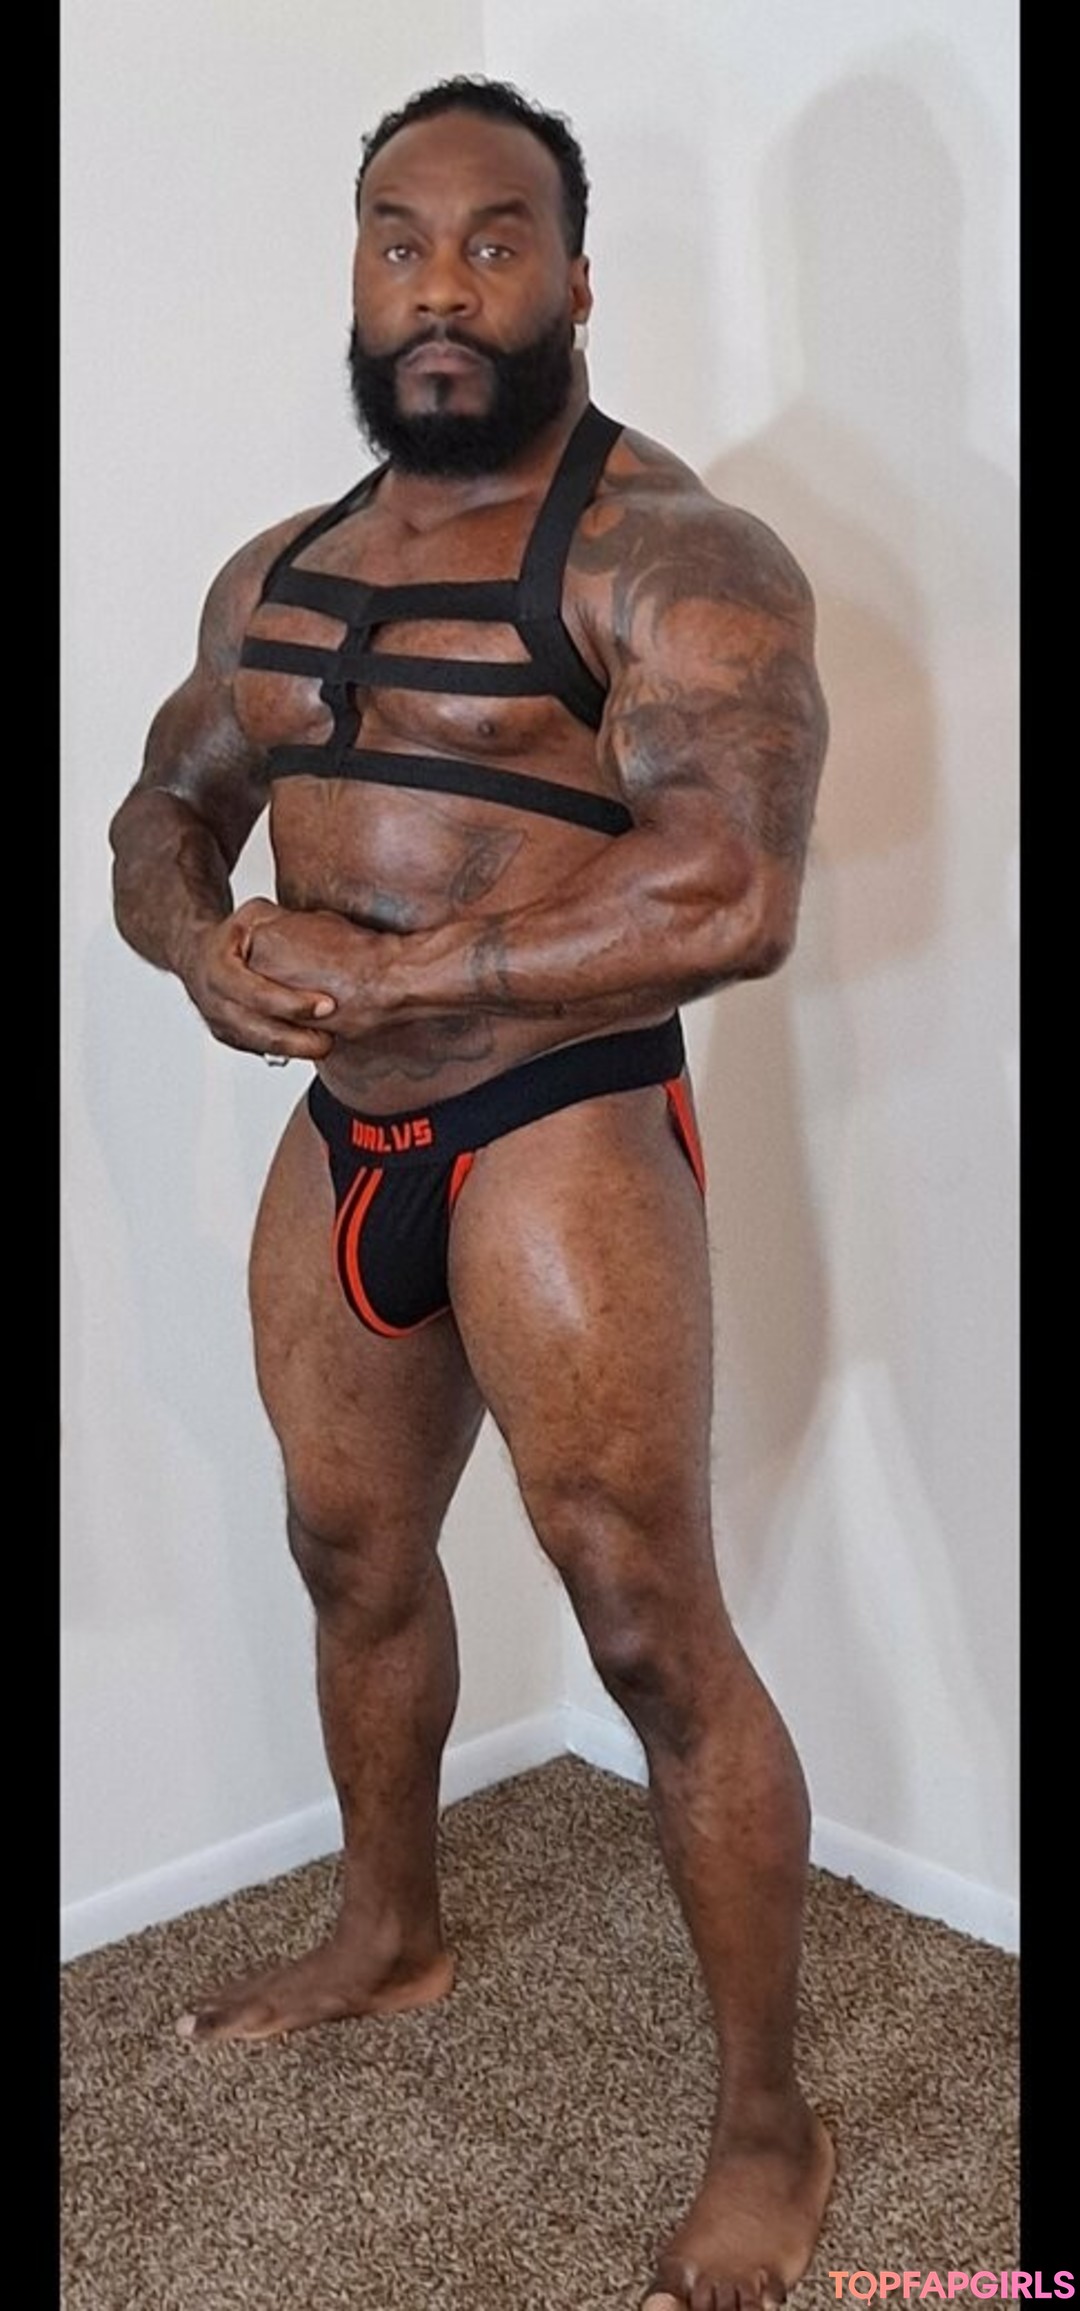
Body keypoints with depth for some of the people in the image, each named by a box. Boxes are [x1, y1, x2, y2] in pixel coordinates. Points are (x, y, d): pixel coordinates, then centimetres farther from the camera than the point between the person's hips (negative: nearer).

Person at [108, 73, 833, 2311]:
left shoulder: (674, 557, -11)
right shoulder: (275, 573, 12)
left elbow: (731, 899, -23)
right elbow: (161, 815, 18)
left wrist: (372, 972, -20)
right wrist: (205, 941, -7)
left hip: (557, 1141, -7)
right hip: (339, 1146, 8)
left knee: (653, 1635, -2)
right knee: (354, 1555, 22)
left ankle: (770, 2132, 19)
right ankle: (389, 1935, 48)